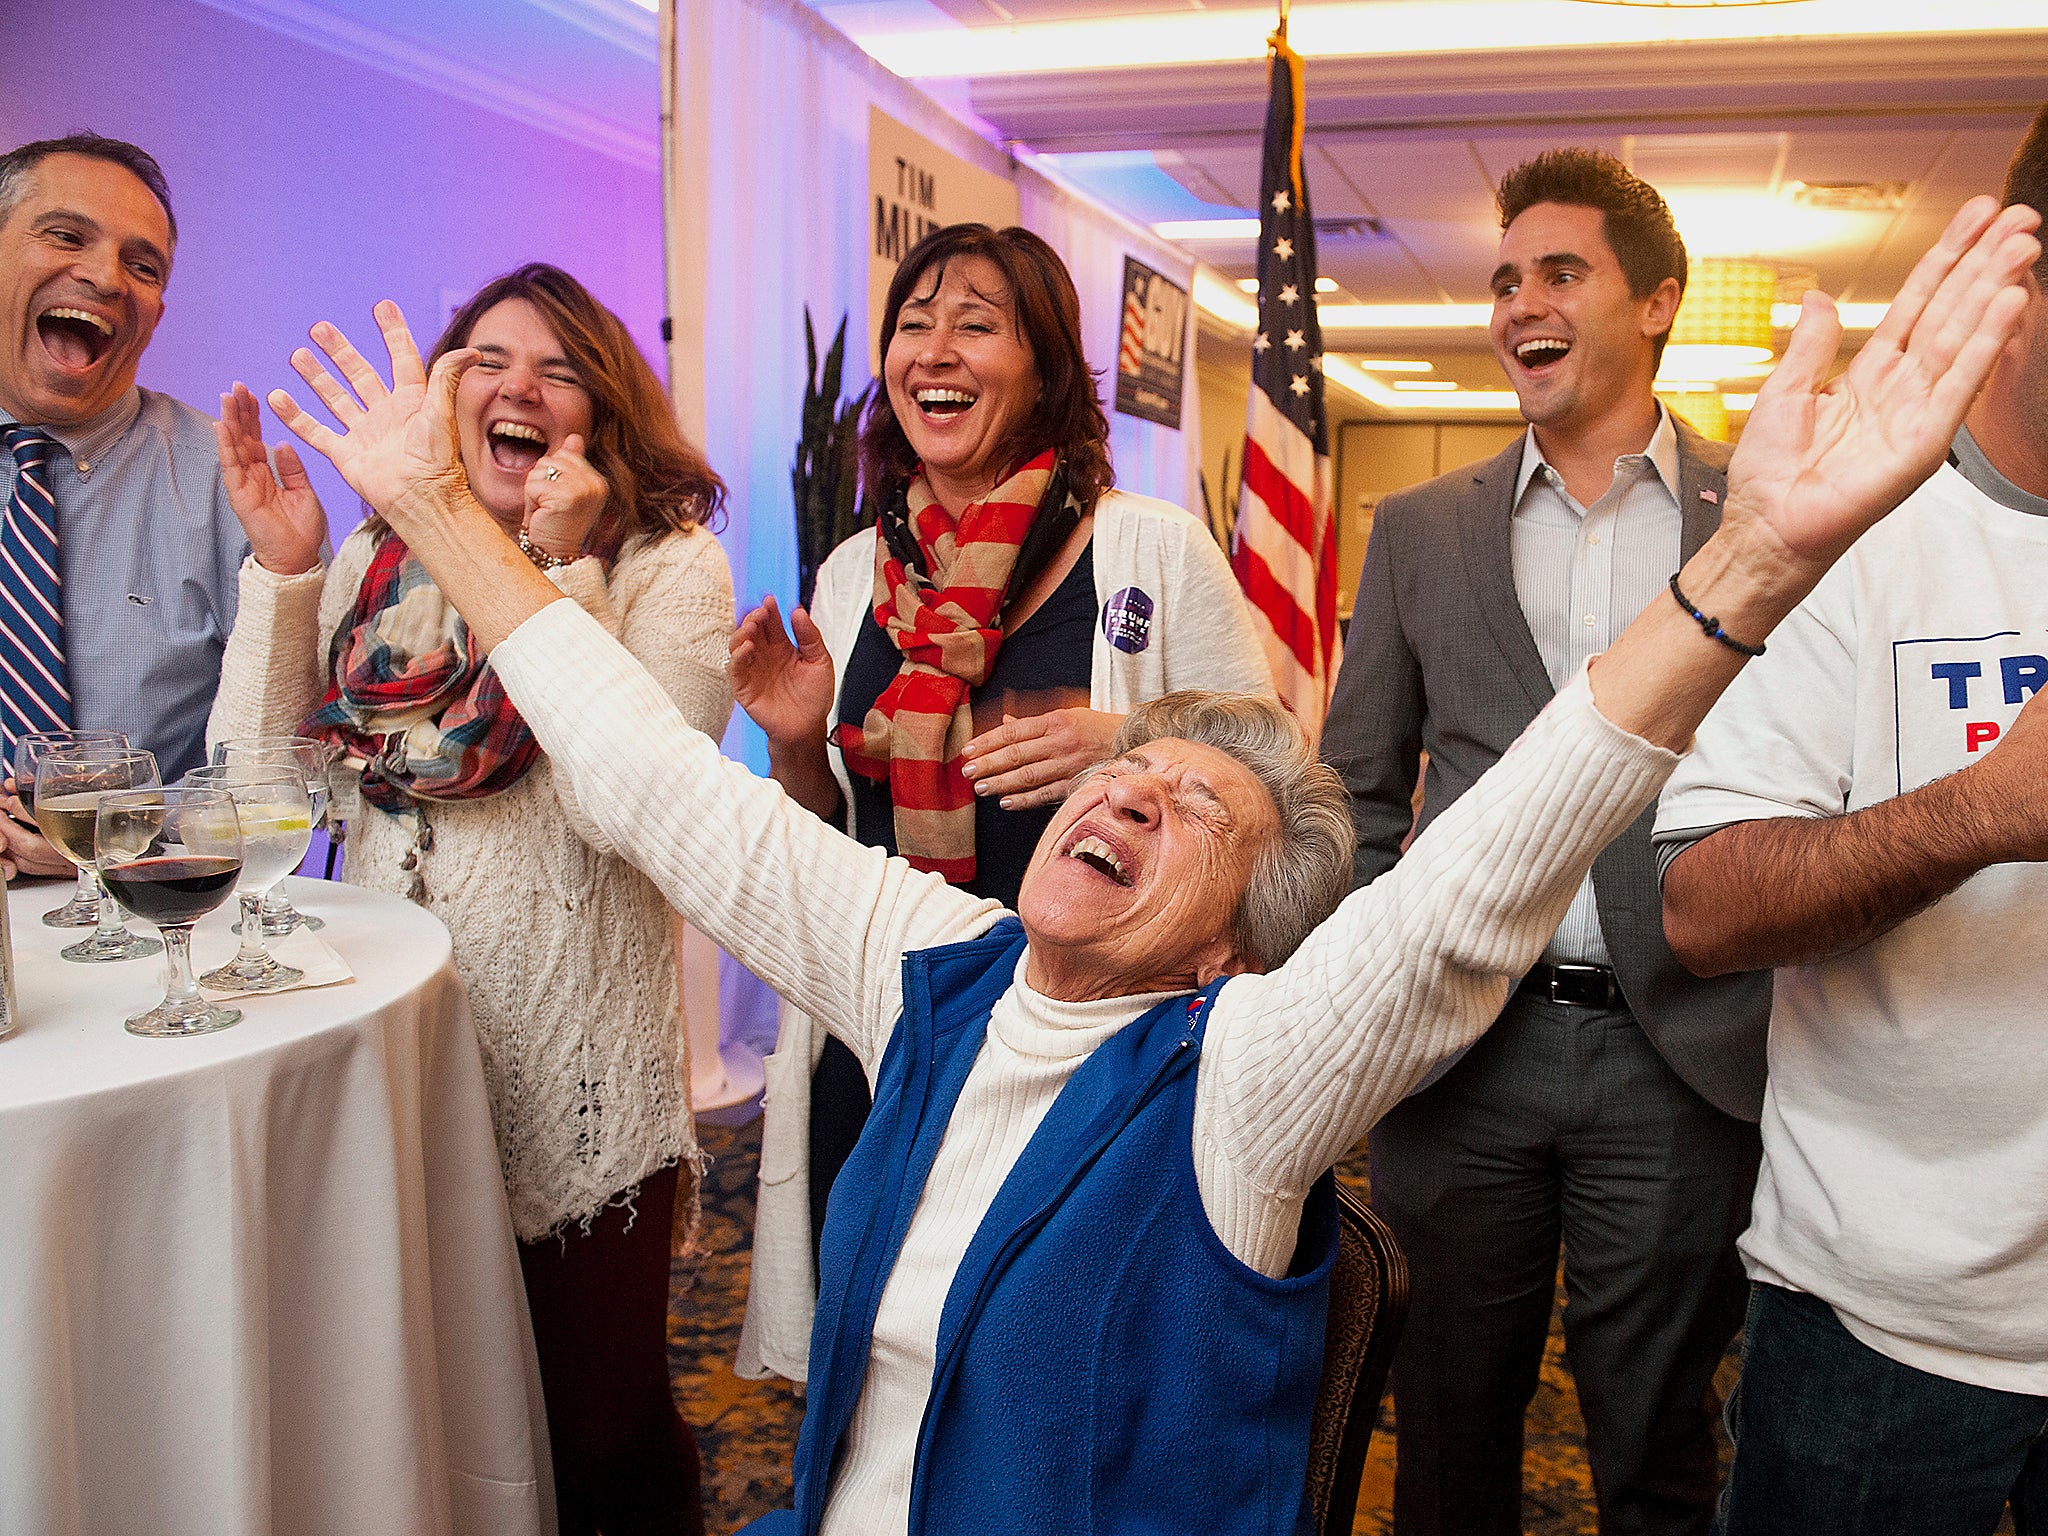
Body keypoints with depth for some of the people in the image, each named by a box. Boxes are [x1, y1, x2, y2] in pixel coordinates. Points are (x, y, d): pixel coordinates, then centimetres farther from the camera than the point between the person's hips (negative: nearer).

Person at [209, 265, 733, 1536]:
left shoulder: (668, 566, -6)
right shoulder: (375, 569, 7)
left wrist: (561, 571, -21)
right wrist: (280, 572, -6)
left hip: (576, 1064, -4)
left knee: (597, 1427, 10)